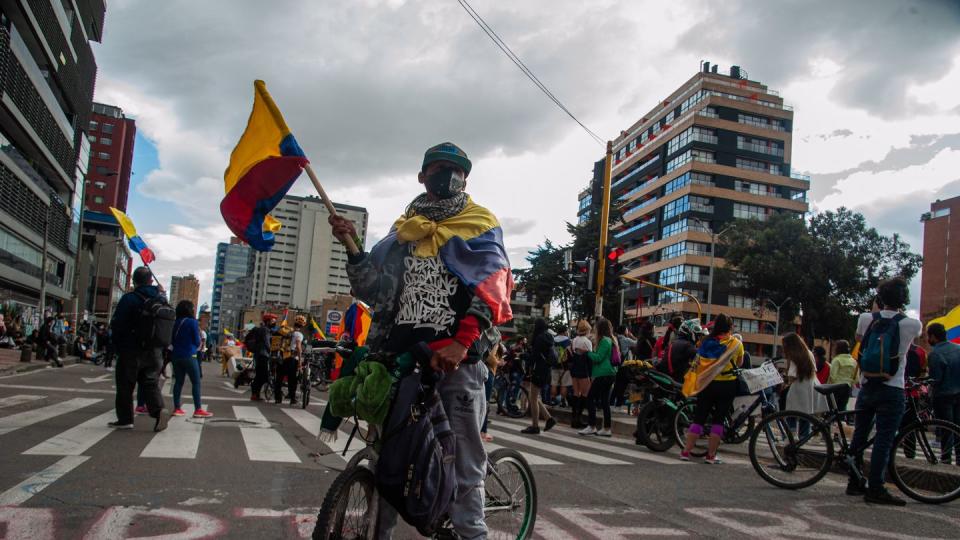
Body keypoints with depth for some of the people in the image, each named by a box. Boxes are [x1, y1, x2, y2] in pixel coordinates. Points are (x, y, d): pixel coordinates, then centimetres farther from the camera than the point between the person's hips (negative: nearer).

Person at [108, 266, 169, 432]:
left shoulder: (129, 299, -10)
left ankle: (125, 419, 11)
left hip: (131, 350, -4)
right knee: (150, 382, 6)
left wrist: (118, 345, 4)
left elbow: (116, 325, -7)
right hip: (153, 350, 4)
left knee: (125, 385, 7)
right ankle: (158, 410, -16)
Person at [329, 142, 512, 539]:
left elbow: (492, 290, -8)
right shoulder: (404, 229, 20)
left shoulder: (482, 227, 8)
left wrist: (461, 341, -23)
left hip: (457, 357, -3)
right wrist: (352, 248, 1)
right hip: (400, 353, 4)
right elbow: (374, 290, 17)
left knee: (463, 463, -2)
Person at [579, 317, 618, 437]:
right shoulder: (610, 340, 15)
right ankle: (606, 428, 10)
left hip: (603, 375, -9)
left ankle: (591, 426, -4)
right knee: (605, 400, 10)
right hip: (609, 374, 9)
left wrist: (587, 352, -4)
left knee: (590, 398, -4)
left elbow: (598, 357, -17)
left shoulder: (604, 340, -14)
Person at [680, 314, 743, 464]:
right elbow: (739, 363, 7)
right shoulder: (736, 344, -5)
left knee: (699, 418, 8)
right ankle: (711, 455, 6)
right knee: (718, 419, 7)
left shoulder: (706, 341, 0)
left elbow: (697, 361, 2)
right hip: (727, 385, -2)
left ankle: (686, 451, 4)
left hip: (706, 384, 2)